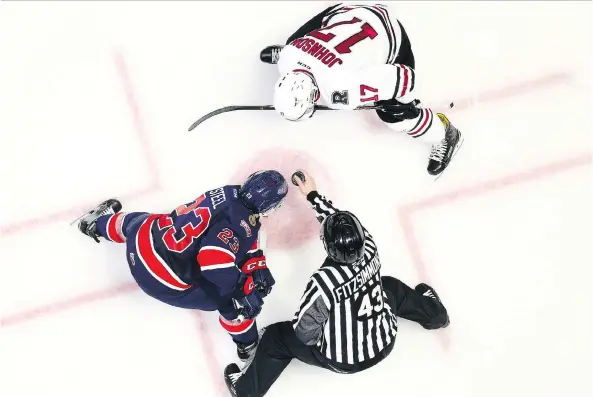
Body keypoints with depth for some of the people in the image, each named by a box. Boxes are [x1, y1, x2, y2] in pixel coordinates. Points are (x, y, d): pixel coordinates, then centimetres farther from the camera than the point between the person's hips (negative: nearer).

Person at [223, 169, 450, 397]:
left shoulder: (323, 282, -38)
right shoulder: (370, 249, -24)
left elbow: (305, 334, -24)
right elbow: (343, 222, -2)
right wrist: (312, 194, 5)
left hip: (341, 360, -4)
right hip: (384, 343, 4)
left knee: (277, 337, 13)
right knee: (391, 288, 32)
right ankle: (434, 316, 52)